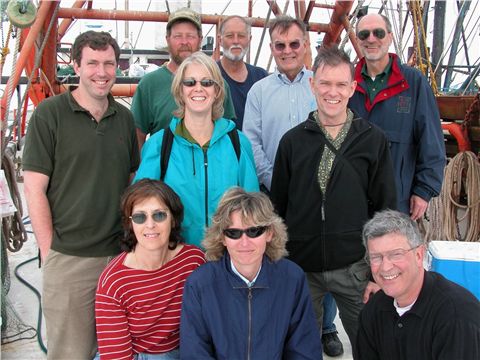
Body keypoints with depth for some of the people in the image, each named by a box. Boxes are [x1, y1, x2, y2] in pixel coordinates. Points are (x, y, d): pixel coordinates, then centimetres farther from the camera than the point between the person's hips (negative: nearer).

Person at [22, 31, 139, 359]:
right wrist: (49, 252, -9)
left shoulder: (124, 117, 8)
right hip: (69, 259, -4)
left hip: (121, 255, 5)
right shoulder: (50, 114, -7)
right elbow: (34, 188, -7)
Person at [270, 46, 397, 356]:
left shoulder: (373, 140, 0)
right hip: (300, 265, 1)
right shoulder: (293, 141, 3)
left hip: (355, 265, -1)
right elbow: (278, 205, 8)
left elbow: (385, 207, 3)